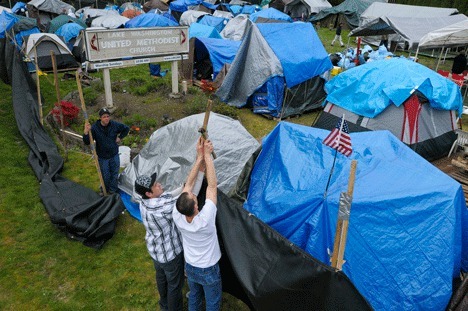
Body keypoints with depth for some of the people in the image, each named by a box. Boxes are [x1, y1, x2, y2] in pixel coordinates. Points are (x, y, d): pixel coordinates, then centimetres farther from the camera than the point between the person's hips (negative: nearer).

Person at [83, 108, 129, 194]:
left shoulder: (115, 125, -11)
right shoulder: (94, 128, -18)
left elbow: (126, 128, 8)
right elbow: (87, 142, -22)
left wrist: (120, 138, 1)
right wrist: (86, 132, -39)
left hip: (114, 155, 2)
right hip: (102, 157, -2)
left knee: (114, 174, 15)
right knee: (105, 177, 11)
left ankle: (112, 191, 35)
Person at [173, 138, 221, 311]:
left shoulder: (177, 217, -27)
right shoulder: (205, 220, -40)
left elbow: (188, 184, -21)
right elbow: (212, 185, -35)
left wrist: (199, 158, -23)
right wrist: (207, 155, -30)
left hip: (189, 267, 4)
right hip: (209, 271, -4)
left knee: (194, 297, 30)